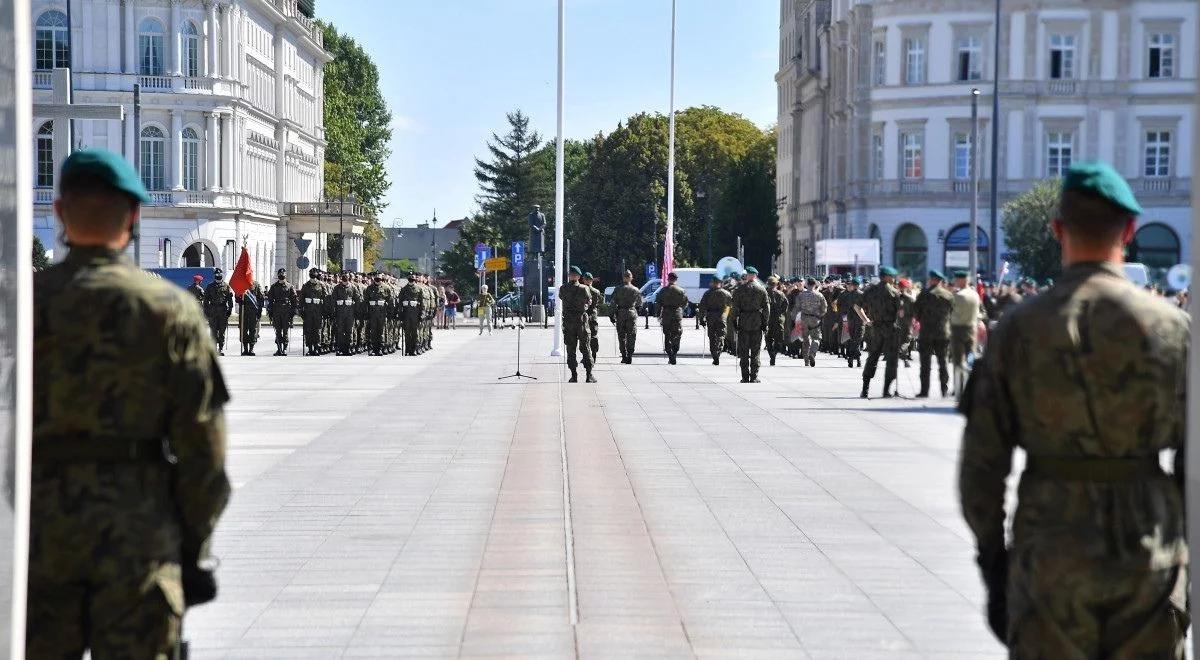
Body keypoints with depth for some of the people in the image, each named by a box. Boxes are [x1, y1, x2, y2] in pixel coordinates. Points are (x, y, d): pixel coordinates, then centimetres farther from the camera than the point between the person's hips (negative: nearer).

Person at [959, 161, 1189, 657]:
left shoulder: (1018, 327, -3)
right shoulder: (1173, 327, -3)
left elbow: (982, 464, -2)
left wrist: (992, 564, 7)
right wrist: (1190, 554, 8)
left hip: (1049, 559, 0)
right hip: (1149, 559, 0)